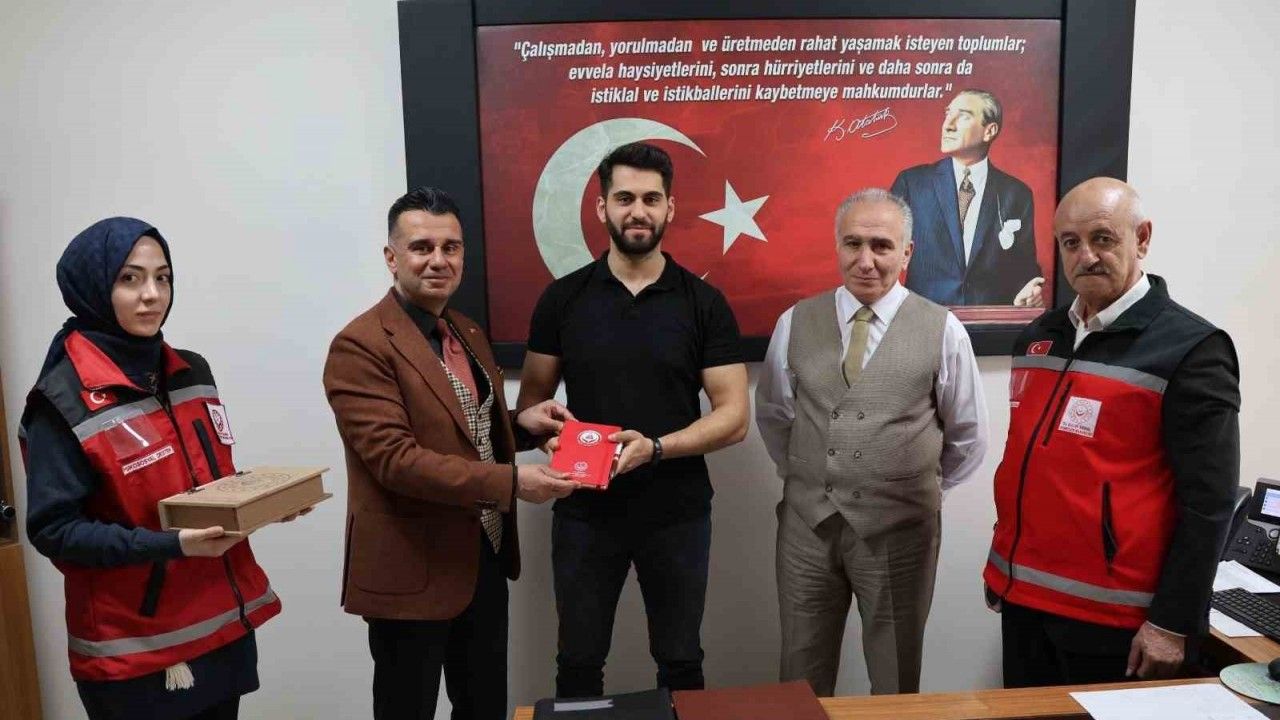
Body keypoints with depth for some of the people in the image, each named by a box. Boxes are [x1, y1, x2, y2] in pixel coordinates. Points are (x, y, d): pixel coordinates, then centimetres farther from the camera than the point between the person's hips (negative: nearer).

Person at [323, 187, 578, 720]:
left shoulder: (468, 333, 10)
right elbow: (395, 457, -25)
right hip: (411, 573, -7)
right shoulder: (360, 347, -17)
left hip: (486, 559, 7)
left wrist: (520, 422, -2)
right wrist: (510, 482, -29)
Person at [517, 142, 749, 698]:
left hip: (677, 514, 0)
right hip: (583, 512, 1)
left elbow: (733, 416, -6)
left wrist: (655, 447, -21)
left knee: (680, 664, 16)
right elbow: (531, 401, 6)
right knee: (578, 665, 15)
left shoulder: (703, 303, -4)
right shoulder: (563, 298, 0)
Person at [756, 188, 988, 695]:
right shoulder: (795, 323, 0)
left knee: (895, 679, 17)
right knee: (801, 678, 16)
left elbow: (968, 435, 6)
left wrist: (923, 488, 9)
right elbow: (772, 415, 13)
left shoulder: (942, 331, -6)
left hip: (899, 529, -1)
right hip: (806, 521, 2)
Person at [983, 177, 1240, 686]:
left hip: (1114, 620, -5)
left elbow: (1208, 502, -12)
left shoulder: (1191, 349, -10)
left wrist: (1173, 624, -13)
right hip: (1022, 598, 6)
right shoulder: (1038, 337, 7)